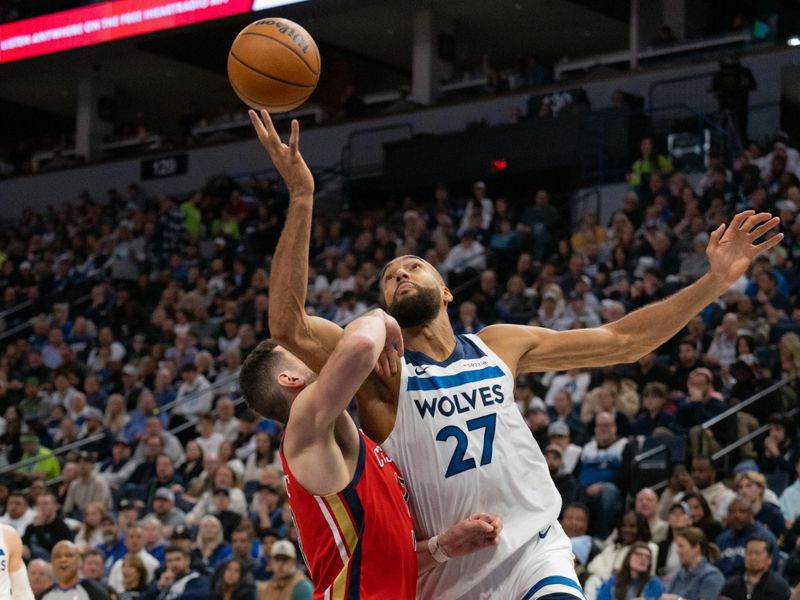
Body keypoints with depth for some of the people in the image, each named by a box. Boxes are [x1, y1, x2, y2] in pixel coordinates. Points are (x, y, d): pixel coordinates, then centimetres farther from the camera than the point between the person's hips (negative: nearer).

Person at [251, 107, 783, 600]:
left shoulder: (499, 345, 7)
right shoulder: (378, 366, -4)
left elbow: (622, 342, 12)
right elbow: (288, 325, -21)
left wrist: (715, 281, 4)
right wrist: (301, 197, -30)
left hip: (533, 550, 1)